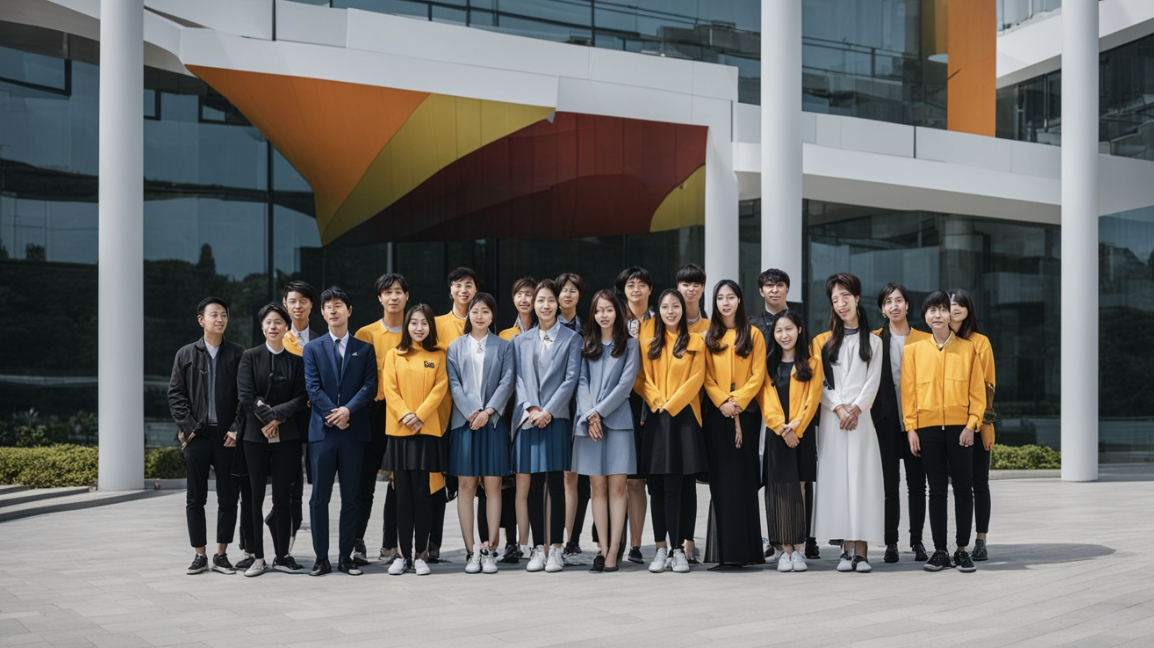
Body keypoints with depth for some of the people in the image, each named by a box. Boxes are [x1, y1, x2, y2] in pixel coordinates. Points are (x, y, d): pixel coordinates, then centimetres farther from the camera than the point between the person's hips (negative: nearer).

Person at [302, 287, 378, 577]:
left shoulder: (365, 349, 10)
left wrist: (348, 410, -15)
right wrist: (333, 415, -12)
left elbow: (370, 386, 0)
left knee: (351, 497, 4)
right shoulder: (312, 348, 9)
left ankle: (346, 556, 11)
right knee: (319, 497, 0)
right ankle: (321, 557, 6)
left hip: (354, 431, 0)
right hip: (322, 431, 0)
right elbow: (312, 387, -1)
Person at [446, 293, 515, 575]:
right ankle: (471, 551, 2)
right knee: (466, 486, -2)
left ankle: (490, 549, 2)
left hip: (493, 421, 0)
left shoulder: (503, 347, 10)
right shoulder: (456, 347, 11)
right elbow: (454, 384, 2)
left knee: (493, 485, -2)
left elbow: (507, 382, 0)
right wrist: (471, 412, -11)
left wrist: (488, 411, -12)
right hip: (464, 421, 0)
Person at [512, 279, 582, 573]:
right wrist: (530, 408, -8)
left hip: (557, 419, -2)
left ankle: (555, 549, 3)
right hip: (528, 419, 2)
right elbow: (518, 378, 7)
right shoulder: (520, 341, 15)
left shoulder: (571, 339, 7)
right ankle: (537, 549, 8)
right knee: (532, 486, 2)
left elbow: (571, 378, -1)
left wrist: (549, 410, -10)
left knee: (556, 485, -1)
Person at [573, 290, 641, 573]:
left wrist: (599, 412, -9)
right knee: (597, 487, 1)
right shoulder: (586, 345, 14)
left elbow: (626, 383, -3)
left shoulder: (630, 345, 6)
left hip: (617, 420, -2)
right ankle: (602, 549, 3)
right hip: (589, 421, 2)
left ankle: (614, 550, -5)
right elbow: (581, 381, 6)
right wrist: (588, 417, -8)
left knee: (616, 486, -5)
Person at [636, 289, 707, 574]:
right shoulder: (648, 344, 13)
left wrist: (671, 405, -10)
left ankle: (677, 549, 1)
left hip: (684, 419, -2)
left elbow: (697, 379, -3)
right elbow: (643, 379, 7)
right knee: (658, 487, 3)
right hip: (656, 420, 3)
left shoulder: (695, 343, 6)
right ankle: (661, 549, 8)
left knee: (677, 487, -5)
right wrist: (658, 403, -9)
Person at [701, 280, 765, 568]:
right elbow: (706, 376, 5)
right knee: (720, 477, -1)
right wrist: (722, 402, -10)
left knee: (745, 477, -3)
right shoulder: (709, 336, 11)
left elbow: (758, 375, -1)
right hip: (716, 414, 2)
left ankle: (745, 547, 0)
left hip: (746, 413, -1)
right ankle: (723, 547, 0)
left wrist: (738, 402, -12)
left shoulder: (753, 334, 6)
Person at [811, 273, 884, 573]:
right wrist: (838, 408, -9)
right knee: (835, 478, -4)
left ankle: (861, 551, -8)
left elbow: (873, 382, 3)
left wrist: (855, 408, -12)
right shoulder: (824, 341, 13)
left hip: (861, 417, -1)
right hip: (831, 418, 1)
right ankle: (846, 550, 0)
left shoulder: (873, 342, 13)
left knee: (862, 478, -7)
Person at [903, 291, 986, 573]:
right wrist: (911, 427, -2)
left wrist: (971, 424, -7)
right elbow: (908, 391, 5)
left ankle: (962, 550, 11)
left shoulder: (968, 348, 4)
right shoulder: (914, 350, 7)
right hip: (928, 428, 1)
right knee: (937, 490, 5)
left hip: (959, 428, -1)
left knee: (963, 488, 2)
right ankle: (940, 551, 11)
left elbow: (977, 390, 3)